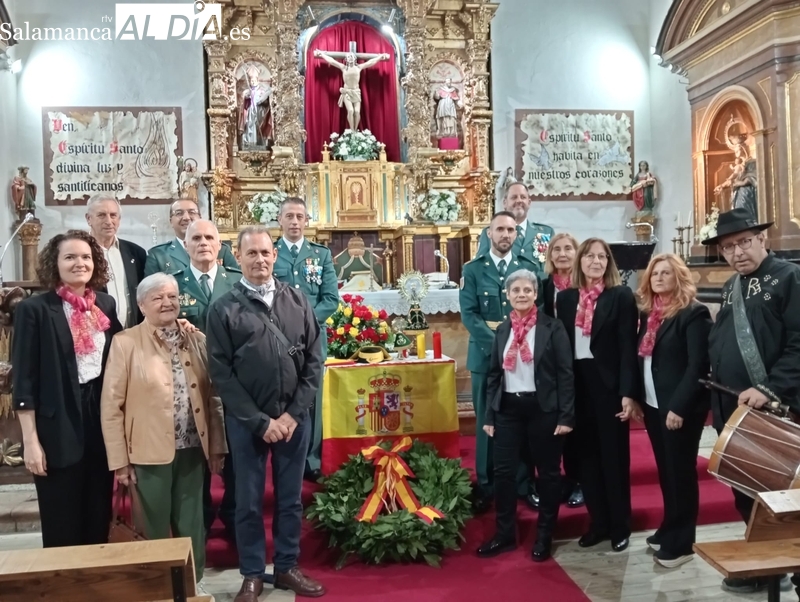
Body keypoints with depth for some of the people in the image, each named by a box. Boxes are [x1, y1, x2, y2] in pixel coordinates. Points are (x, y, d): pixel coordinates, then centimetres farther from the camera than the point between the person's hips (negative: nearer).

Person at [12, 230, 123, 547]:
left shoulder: (106, 304, 7)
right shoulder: (34, 309, -6)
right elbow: (24, 380, -8)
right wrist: (31, 441, -11)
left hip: (102, 424, 4)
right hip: (57, 431, -4)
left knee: (99, 522, 15)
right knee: (62, 528, 8)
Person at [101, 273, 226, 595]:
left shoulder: (197, 340, 4)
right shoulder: (125, 342, -6)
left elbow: (212, 396, 6)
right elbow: (111, 406, -6)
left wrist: (217, 446, 5)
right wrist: (119, 460, -7)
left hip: (193, 449, 3)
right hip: (150, 452, -3)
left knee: (192, 524, 15)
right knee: (155, 526, 12)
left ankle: (195, 581, 34)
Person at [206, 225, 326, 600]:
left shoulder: (298, 301, 3)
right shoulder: (224, 309, -3)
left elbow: (314, 361, 3)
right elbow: (220, 373, -6)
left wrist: (294, 413, -6)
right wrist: (260, 420, -10)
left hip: (294, 417, 2)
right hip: (246, 421, -2)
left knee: (290, 498, 13)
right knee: (248, 501, 10)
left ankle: (287, 567, 31)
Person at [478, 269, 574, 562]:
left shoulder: (552, 327, -6)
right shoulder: (502, 330, 8)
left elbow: (565, 373, -7)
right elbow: (493, 375, 10)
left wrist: (566, 416, -12)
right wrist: (489, 415, 7)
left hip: (543, 408, -4)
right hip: (508, 408, 4)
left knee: (548, 472, 10)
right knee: (503, 471, 6)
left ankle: (544, 536, 26)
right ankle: (505, 534, 21)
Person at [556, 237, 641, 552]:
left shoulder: (621, 296, -4)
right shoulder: (565, 297, 7)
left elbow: (628, 347, -9)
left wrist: (629, 392, -16)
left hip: (608, 384, -4)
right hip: (577, 384, 4)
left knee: (614, 454, 7)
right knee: (587, 455, 11)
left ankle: (620, 526, 22)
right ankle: (598, 521, 26)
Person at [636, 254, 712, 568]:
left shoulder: (693, 313, -12)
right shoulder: (648, 312, 10)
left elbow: (698, 365, -18)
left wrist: (679, 407, -22)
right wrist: (635, 396, 5)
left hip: (680, 407, -7)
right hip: (653, 404, 7)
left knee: (681, 471, 4)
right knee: (666, 470, 15)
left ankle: (681, 542, 15)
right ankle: (669, 530, 29)